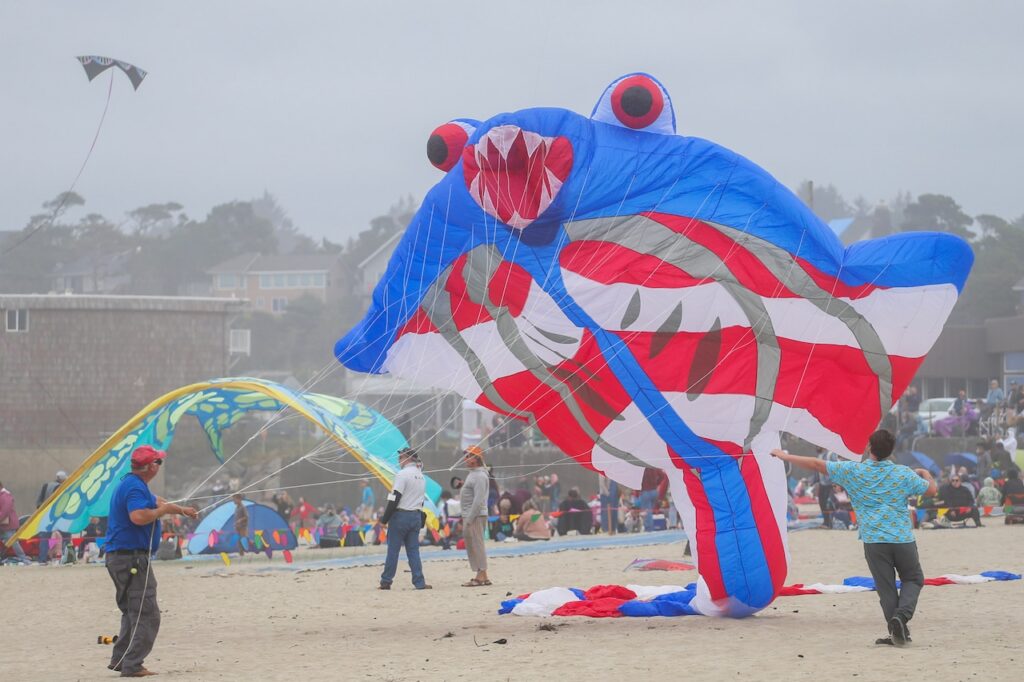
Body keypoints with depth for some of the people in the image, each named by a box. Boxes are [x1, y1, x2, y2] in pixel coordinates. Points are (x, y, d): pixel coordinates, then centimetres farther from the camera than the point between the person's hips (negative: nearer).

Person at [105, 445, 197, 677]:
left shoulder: (133, 484, 18)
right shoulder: (135, 487, -16)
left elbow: (156, 501, 35)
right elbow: (138, 516, -33)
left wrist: (182, 509, 45)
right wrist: (161, 511, -15)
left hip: (120, 556, 11)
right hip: (132, 557, -11)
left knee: (132, 612, 20)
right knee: (146, 615, -9)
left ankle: (120, 660, 21)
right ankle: (132, 665, -11)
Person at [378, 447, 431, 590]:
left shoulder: (403, 474, -13)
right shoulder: (421, 476, 13)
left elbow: (394, 499, -16)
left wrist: (384, 519, -12)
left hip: (400, 516, -7)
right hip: (416, 517, 7)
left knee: (393, 550, 0)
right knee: (413, 550, 7)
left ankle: (386, 582, 4)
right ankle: (419, 583, 0)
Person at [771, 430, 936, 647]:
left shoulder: (853, 471, -1)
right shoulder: (904, 474, 1)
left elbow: (817, 464, 4)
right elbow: (931, 489, 12)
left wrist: (786, 457, 16)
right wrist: (926, 475, 35)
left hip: (873, 540, 0)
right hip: (903, 539, 0)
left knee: (886, 587, 6)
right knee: (913, 579, 15)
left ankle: (898, 632, 0)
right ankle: (901, 615, -9)